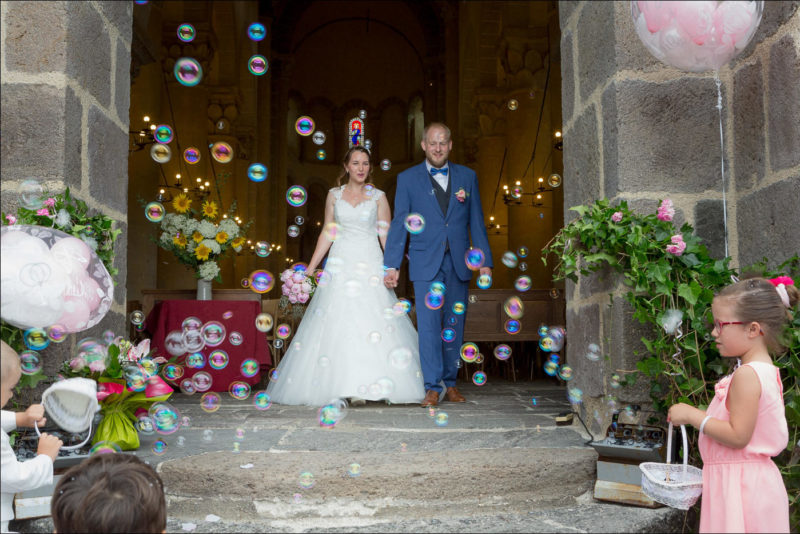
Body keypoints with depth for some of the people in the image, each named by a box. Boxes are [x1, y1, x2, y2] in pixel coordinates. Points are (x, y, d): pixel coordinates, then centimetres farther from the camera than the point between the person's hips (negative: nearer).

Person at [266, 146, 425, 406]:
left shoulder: (378, 197, 7)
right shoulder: (334, 195, 10)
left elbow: (386, 235, 3)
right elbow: (327, 233, 12)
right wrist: (310, 268, 8)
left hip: (370, 263, -1)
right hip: (340, 264, 1)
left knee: (370, 322, -8)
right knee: (337, 323, -5)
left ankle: (364, 386, -1)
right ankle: (337, 386, 0)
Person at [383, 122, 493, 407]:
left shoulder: (467, 176, 10)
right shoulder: (407, 178, 4)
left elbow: (476, 222, 10)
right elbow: (398, 224, 2)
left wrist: (485, 261, 6)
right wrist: (392, 265, -4)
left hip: (458, 263, 2)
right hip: (425, 263, -2)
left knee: (454, 324, 7)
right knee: (429, 324, -7)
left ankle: (450, 382, 19)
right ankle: (433, 386, -3)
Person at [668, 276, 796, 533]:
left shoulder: (747, 375, -19)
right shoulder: (766, 370, 11)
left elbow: (737, 436, -22)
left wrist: (692, 415, -15)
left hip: (738, 486, -10)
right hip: (756, 479, 10)